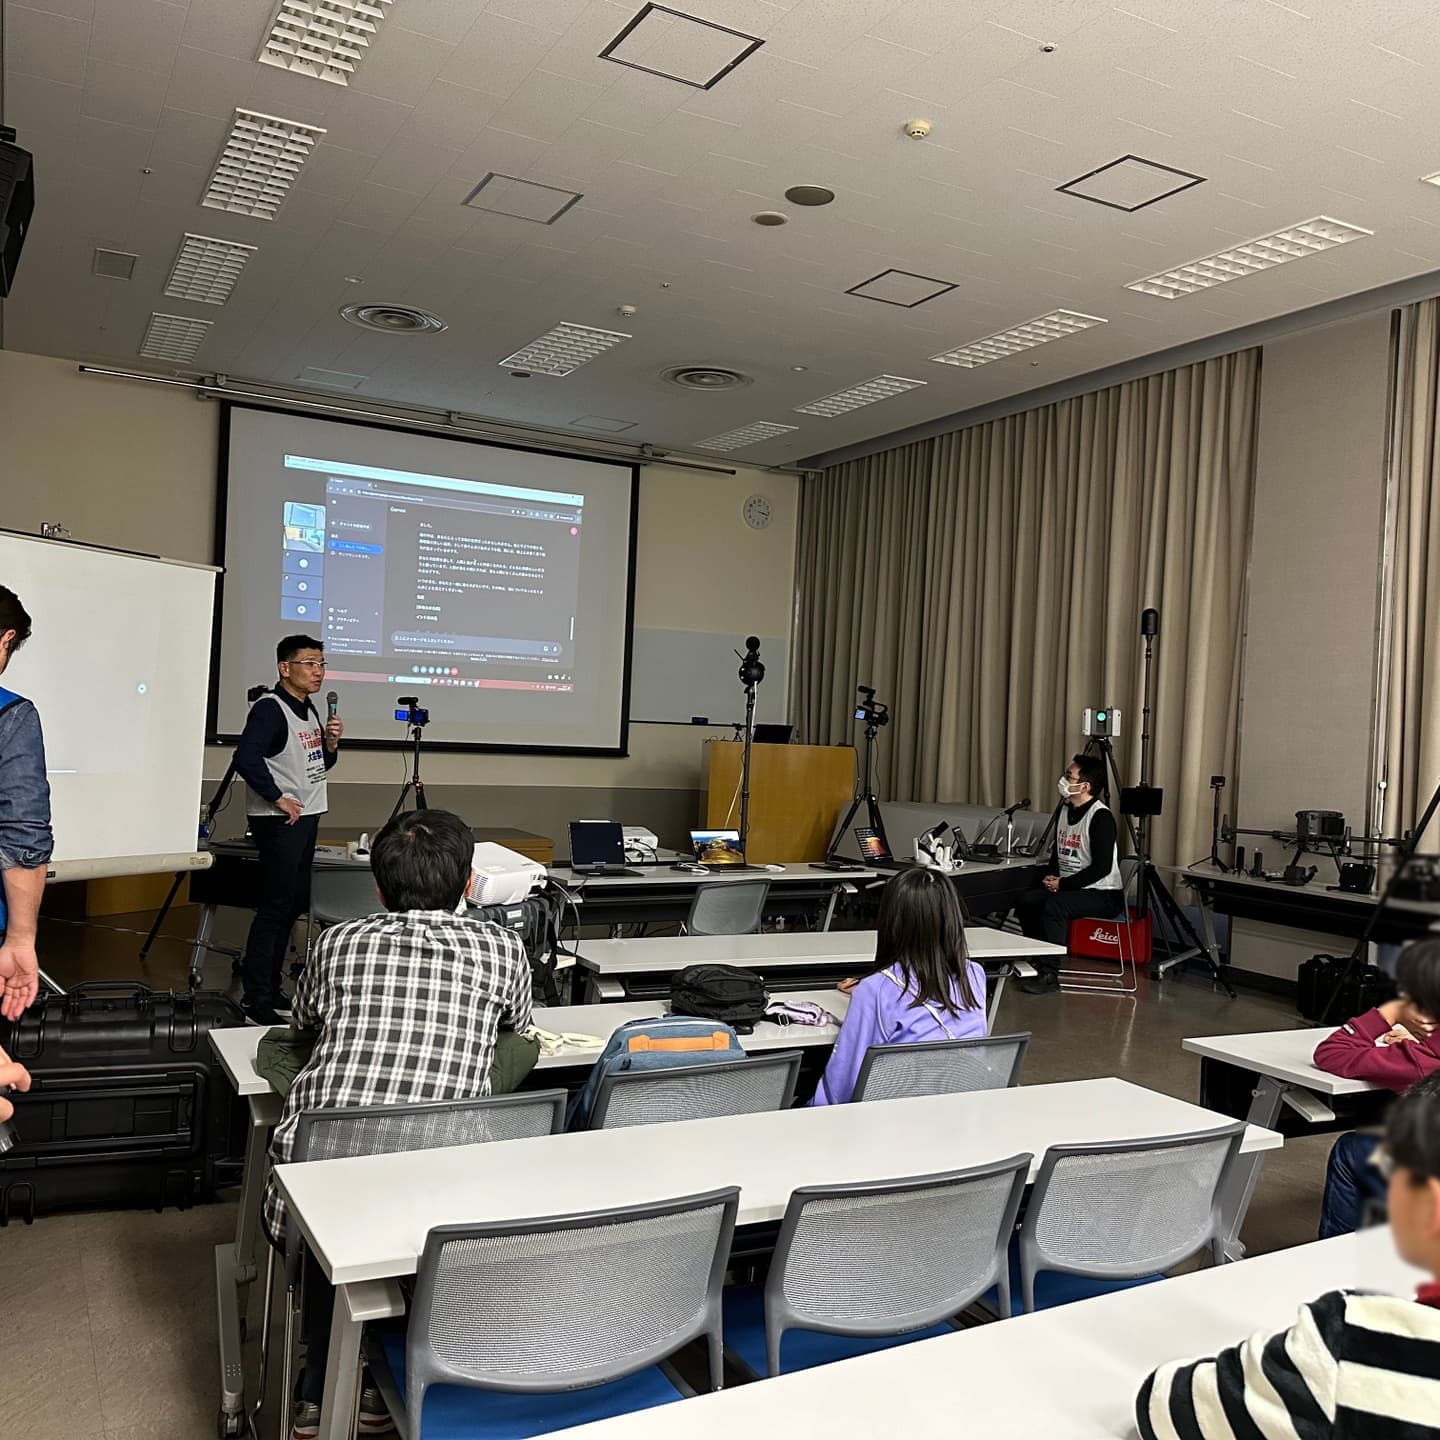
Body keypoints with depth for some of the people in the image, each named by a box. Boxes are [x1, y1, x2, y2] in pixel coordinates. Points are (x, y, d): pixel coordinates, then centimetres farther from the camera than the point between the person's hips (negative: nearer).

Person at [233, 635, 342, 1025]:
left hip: (307, 817, 9)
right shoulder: (269, 708, -14)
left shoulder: (309, 709, 14)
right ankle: (255, 1000, -2)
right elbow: (246, 759, -26)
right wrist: (279, 799, -20)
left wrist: (331, 744, 2)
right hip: (280, 820, -9)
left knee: (295, 904, 13)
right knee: (276, 906, -8)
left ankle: (271, 989, 24)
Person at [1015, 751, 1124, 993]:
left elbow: (1101, 868, -21)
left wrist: (1062, 884, -17)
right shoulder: (1064, 810, 9)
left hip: (1103, 894, -8)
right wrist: (1051, 877, 1)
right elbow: (1057, 853, 21)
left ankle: (1050, 974, -24)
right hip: (1067, 888, 8)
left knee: (1054, 906, -31)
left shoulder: (1101, 817, -17)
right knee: (1026, 902, -12)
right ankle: (1039, 961, 2)